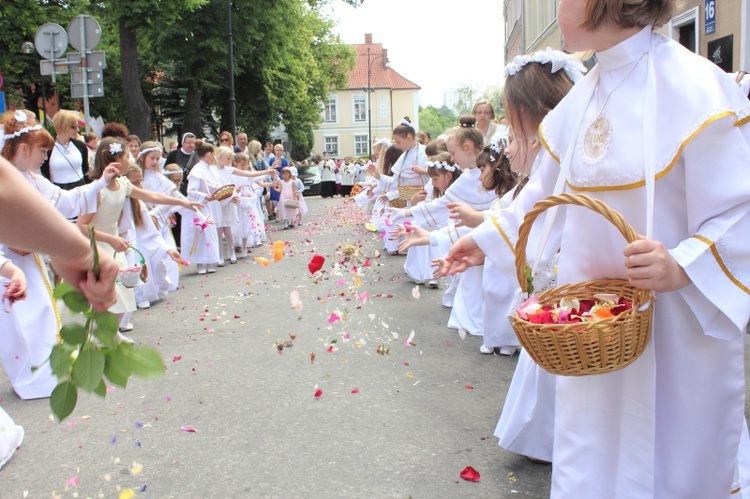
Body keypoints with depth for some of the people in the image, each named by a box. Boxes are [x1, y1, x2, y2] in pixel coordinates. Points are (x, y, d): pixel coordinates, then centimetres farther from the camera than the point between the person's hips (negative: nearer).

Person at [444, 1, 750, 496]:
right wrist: (486, 240, 27)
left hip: (677, 328, -6)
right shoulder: (581, 99, 8)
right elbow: (547, 191, 21)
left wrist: (683, 267, -31)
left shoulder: (696, 88, -15)